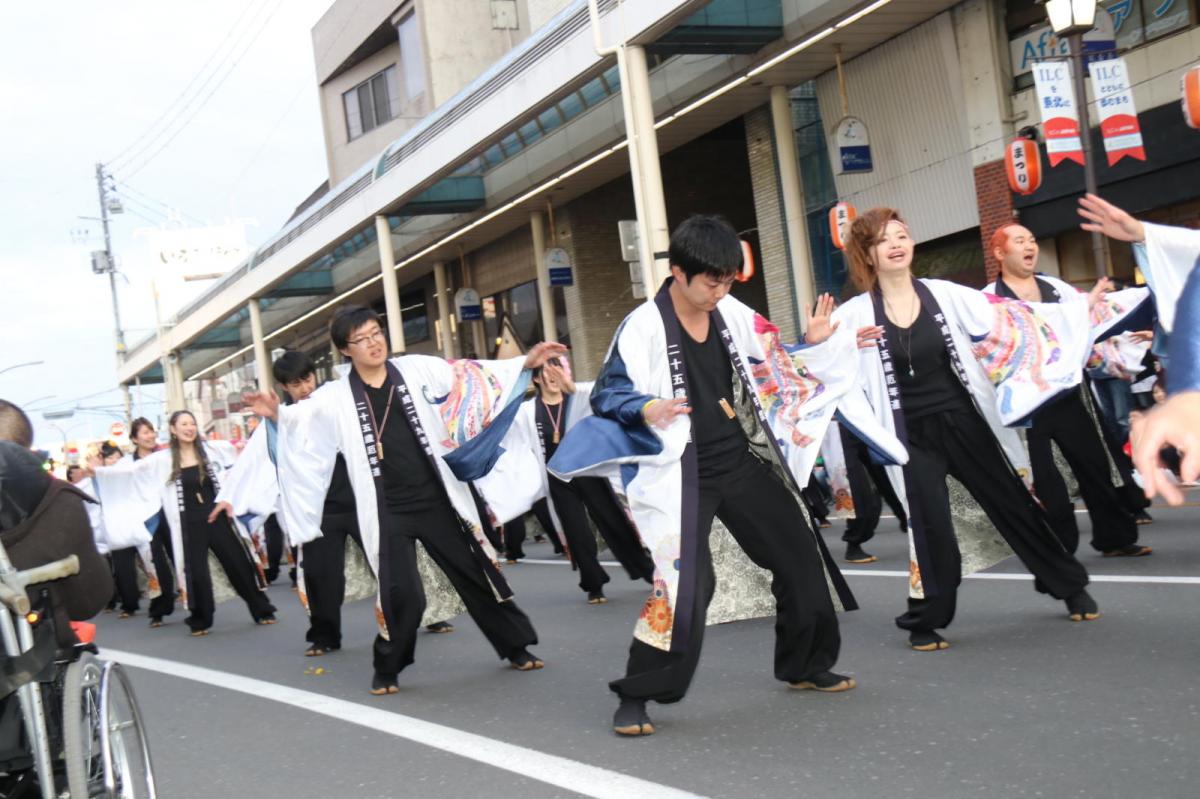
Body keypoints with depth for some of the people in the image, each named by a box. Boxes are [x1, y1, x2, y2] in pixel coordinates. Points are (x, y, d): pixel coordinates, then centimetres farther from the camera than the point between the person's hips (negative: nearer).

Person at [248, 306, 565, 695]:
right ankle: (387, 669, 17)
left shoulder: (417, 370, 1)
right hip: (388, 511, -2)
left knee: (477, 573, 10)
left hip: (437, 499, 2)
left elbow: (470, 376, 2)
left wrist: (525, 363, -4)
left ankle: (516, 646, 28)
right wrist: (277, 414, -29)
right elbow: (301, 418, -7)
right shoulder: (336, 397, -1)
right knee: (401, 593, -7)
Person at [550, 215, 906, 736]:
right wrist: (646, 409, -31)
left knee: (800, 557, 12)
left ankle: (805, 666, 32)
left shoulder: (733, 316, 4)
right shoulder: (643, 327, -14)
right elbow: (605, 395, -12)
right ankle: (634, 696, -1)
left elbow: (772, 370, 15)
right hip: (682, 473, -7)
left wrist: (818, 344, 0)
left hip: (743, 461, 7)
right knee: (685, 583, -16)